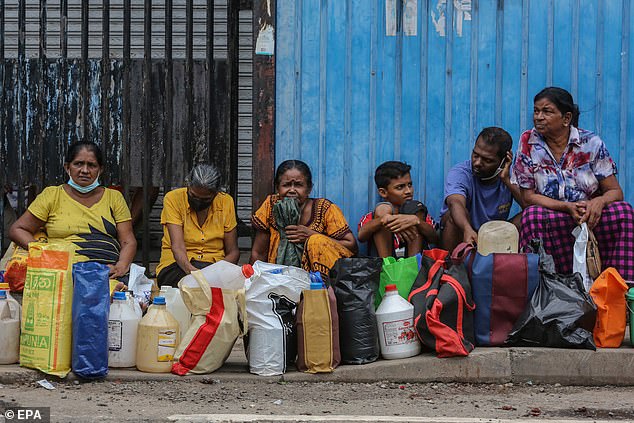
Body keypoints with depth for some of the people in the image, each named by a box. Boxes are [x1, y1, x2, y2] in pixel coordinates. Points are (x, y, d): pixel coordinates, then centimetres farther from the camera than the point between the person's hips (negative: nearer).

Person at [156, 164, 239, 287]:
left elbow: (233, 252, 4)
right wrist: (190, 270, -40)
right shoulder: (173, 199, -6)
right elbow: (177, 245, -18)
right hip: (177, 266, -2)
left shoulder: (226, 202, 3)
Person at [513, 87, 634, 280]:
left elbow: (615, 191, -1)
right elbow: (528, 196, -3)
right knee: (532, 215, -33)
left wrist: (599, 201, -26)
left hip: (592, 216, 1)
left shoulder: (591, 143, -1)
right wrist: (567, 207, -19)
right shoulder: (528, 143, -1)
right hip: (552, 219, -1)